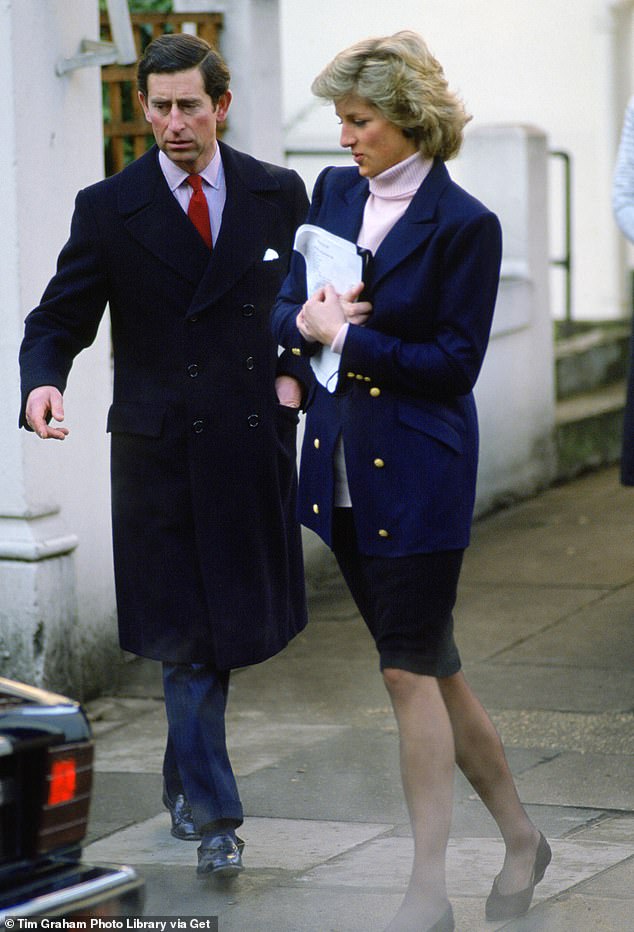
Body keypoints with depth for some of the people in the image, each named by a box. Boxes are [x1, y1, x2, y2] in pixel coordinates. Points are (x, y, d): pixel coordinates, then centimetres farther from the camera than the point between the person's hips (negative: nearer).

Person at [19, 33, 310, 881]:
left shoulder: (279, 195, 4)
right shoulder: (108, 209, -1)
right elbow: (59, 318, 1)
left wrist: (296, 375, 0)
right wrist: (42, 382, -19)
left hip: (254, 443, 2)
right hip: (159, 452, -2)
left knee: (247, 625, 9)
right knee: (185, 637, -3)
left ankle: (184, 770, 34)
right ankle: (213, 818, 3)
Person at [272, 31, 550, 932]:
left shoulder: (464, 225, -12)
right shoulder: (333, 193, 8)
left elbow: (456, 364, -13)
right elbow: (287, 310, 11)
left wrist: (348, 337, -15)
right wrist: (309, 319, -11)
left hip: (420, 472, -7)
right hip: (345, 468, 7)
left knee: (411, 670, -5)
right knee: (431, 662, 13)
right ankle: (521, 839, 28)